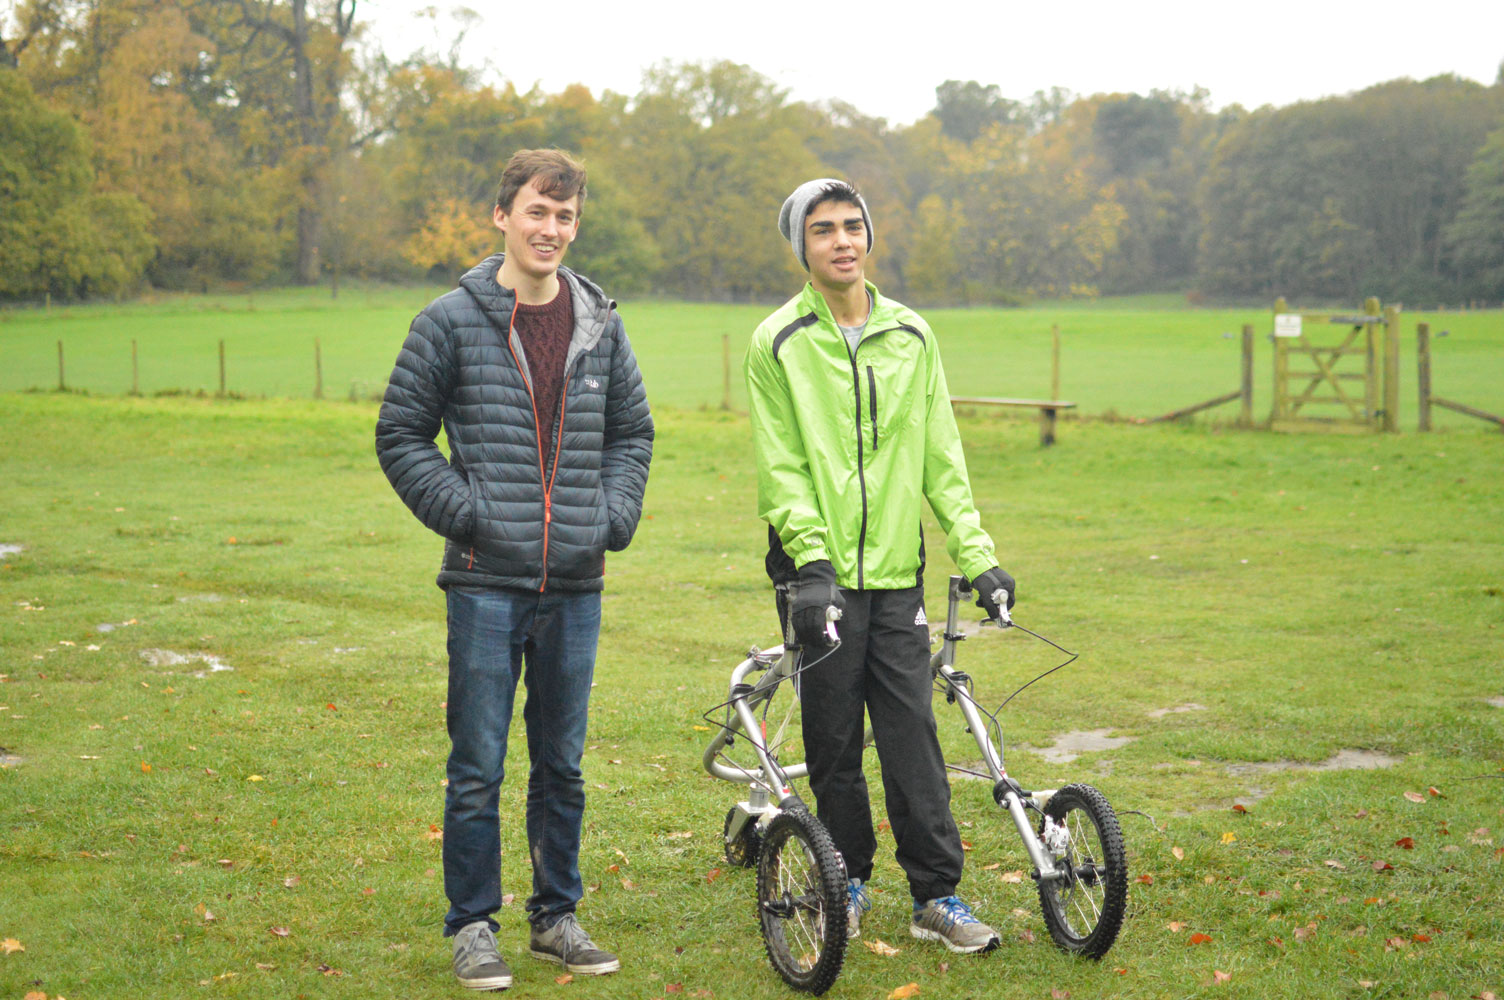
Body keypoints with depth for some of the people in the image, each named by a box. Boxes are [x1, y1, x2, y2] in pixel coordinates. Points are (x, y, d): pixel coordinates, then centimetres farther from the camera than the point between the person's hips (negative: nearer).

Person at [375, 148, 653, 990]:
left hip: (576, 585, 3)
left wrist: (616, 514, 5)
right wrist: (460, 510, -8)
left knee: (563, 764, 12)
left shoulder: (601, 325, 8)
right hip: (487, 581, -3)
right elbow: (402, 434, 2)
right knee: (479, 767, 1)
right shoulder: (452, 322, -3)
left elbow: (633, 430, 19)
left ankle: (558, 916, 25)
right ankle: (473, 926, 14)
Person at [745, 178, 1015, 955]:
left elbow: (941, 459, 10)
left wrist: (976, 556, 3)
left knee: (912, 731, 0)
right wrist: (812, 558, -17)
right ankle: (848, 881, 21)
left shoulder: (912, 336, 9)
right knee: (834, 741, 5)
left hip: (897, 572, 2)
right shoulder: (778, 343, -1)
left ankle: (936, 895, 7)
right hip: (823, 575, -2)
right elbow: (781, 468, -5)